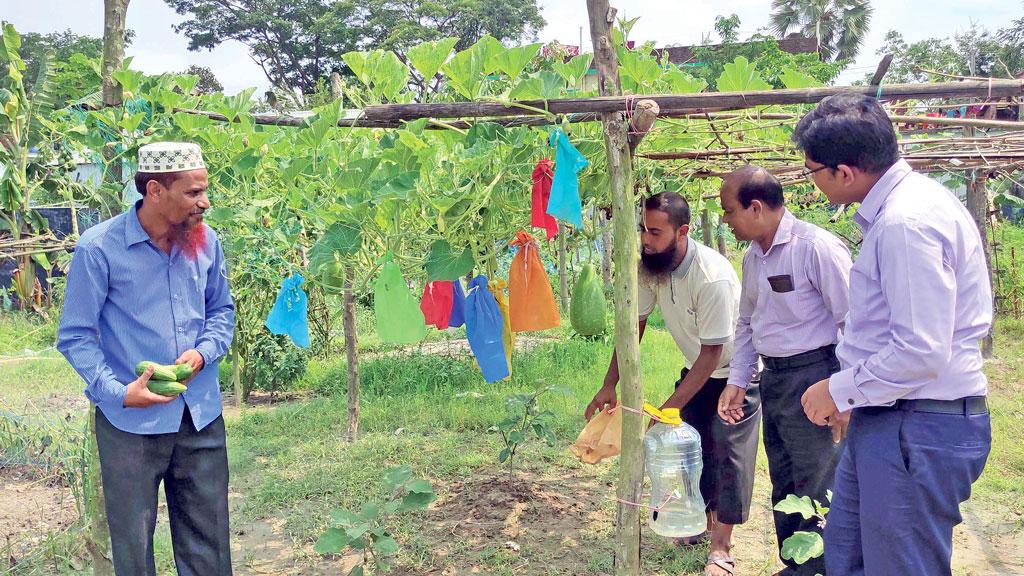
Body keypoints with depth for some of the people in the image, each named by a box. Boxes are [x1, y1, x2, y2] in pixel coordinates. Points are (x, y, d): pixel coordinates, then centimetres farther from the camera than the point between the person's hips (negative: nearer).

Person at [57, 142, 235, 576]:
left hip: (201, 414, 4)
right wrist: (118, 392, -19)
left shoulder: (205, 241, 0)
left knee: (208, 539, 14)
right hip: (131, 421, -3)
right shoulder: (99, 247, -13)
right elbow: (75, 336, -8)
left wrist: (203, 352, -7)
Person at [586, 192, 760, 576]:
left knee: (729, 452, -6)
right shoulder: (650, 267, -15)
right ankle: (705, 517, 31)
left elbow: (712, 352, -31)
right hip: (697, 368, 6)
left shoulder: (712, 276, -36)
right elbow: (634, 325, -7)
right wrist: (609, 386, -12)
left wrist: (668, 408, -30)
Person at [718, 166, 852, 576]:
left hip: (813, 375, -9)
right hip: (771, 378, 9)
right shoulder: (752, 257, 10)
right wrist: (737, 380, 14)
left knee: (818, 492, -1)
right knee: (784, 487, 18)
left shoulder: (816, 247, -16)